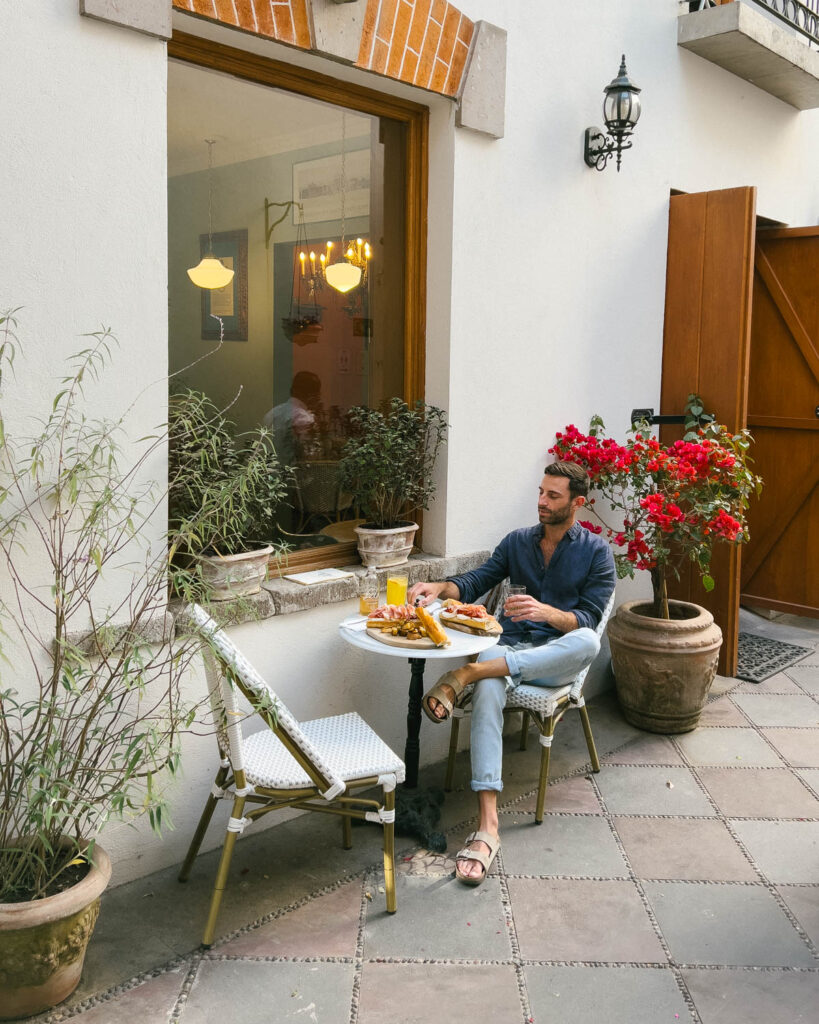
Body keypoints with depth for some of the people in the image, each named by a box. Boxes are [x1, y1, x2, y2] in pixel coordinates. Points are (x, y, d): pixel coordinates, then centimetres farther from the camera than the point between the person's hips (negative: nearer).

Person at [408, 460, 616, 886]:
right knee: (488, 689, -35)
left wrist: (545, 612, -25)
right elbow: (477, 581, 8)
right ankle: (487, 825, -43)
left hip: (558, 657, -2)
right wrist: (440, 587, -13)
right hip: (509, 646, 2)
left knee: (588, 642, -39)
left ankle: (468, 673, -40)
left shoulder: (596, 551, 4)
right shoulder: (517, 541, 16)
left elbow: (586, 621, -5)